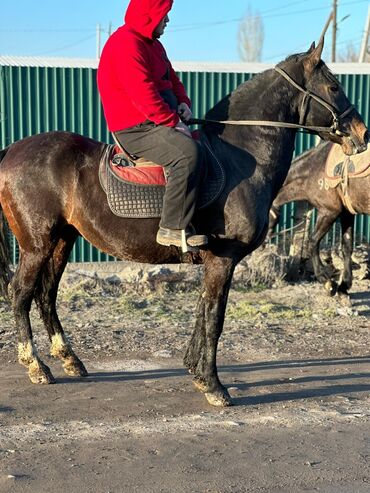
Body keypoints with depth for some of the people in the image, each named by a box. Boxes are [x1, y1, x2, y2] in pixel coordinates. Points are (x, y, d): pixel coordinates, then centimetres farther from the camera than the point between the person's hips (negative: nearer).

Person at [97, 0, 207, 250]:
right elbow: (143, 93, -25)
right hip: (136, 129, -12)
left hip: (157, 123, 12)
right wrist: (173, 121, -20)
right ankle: (173, 228, -30)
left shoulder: (153, 44, 19)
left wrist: (182, 102, 4)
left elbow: (172, 79, 25)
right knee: (189, 152, -33)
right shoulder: (127, 44, -16)